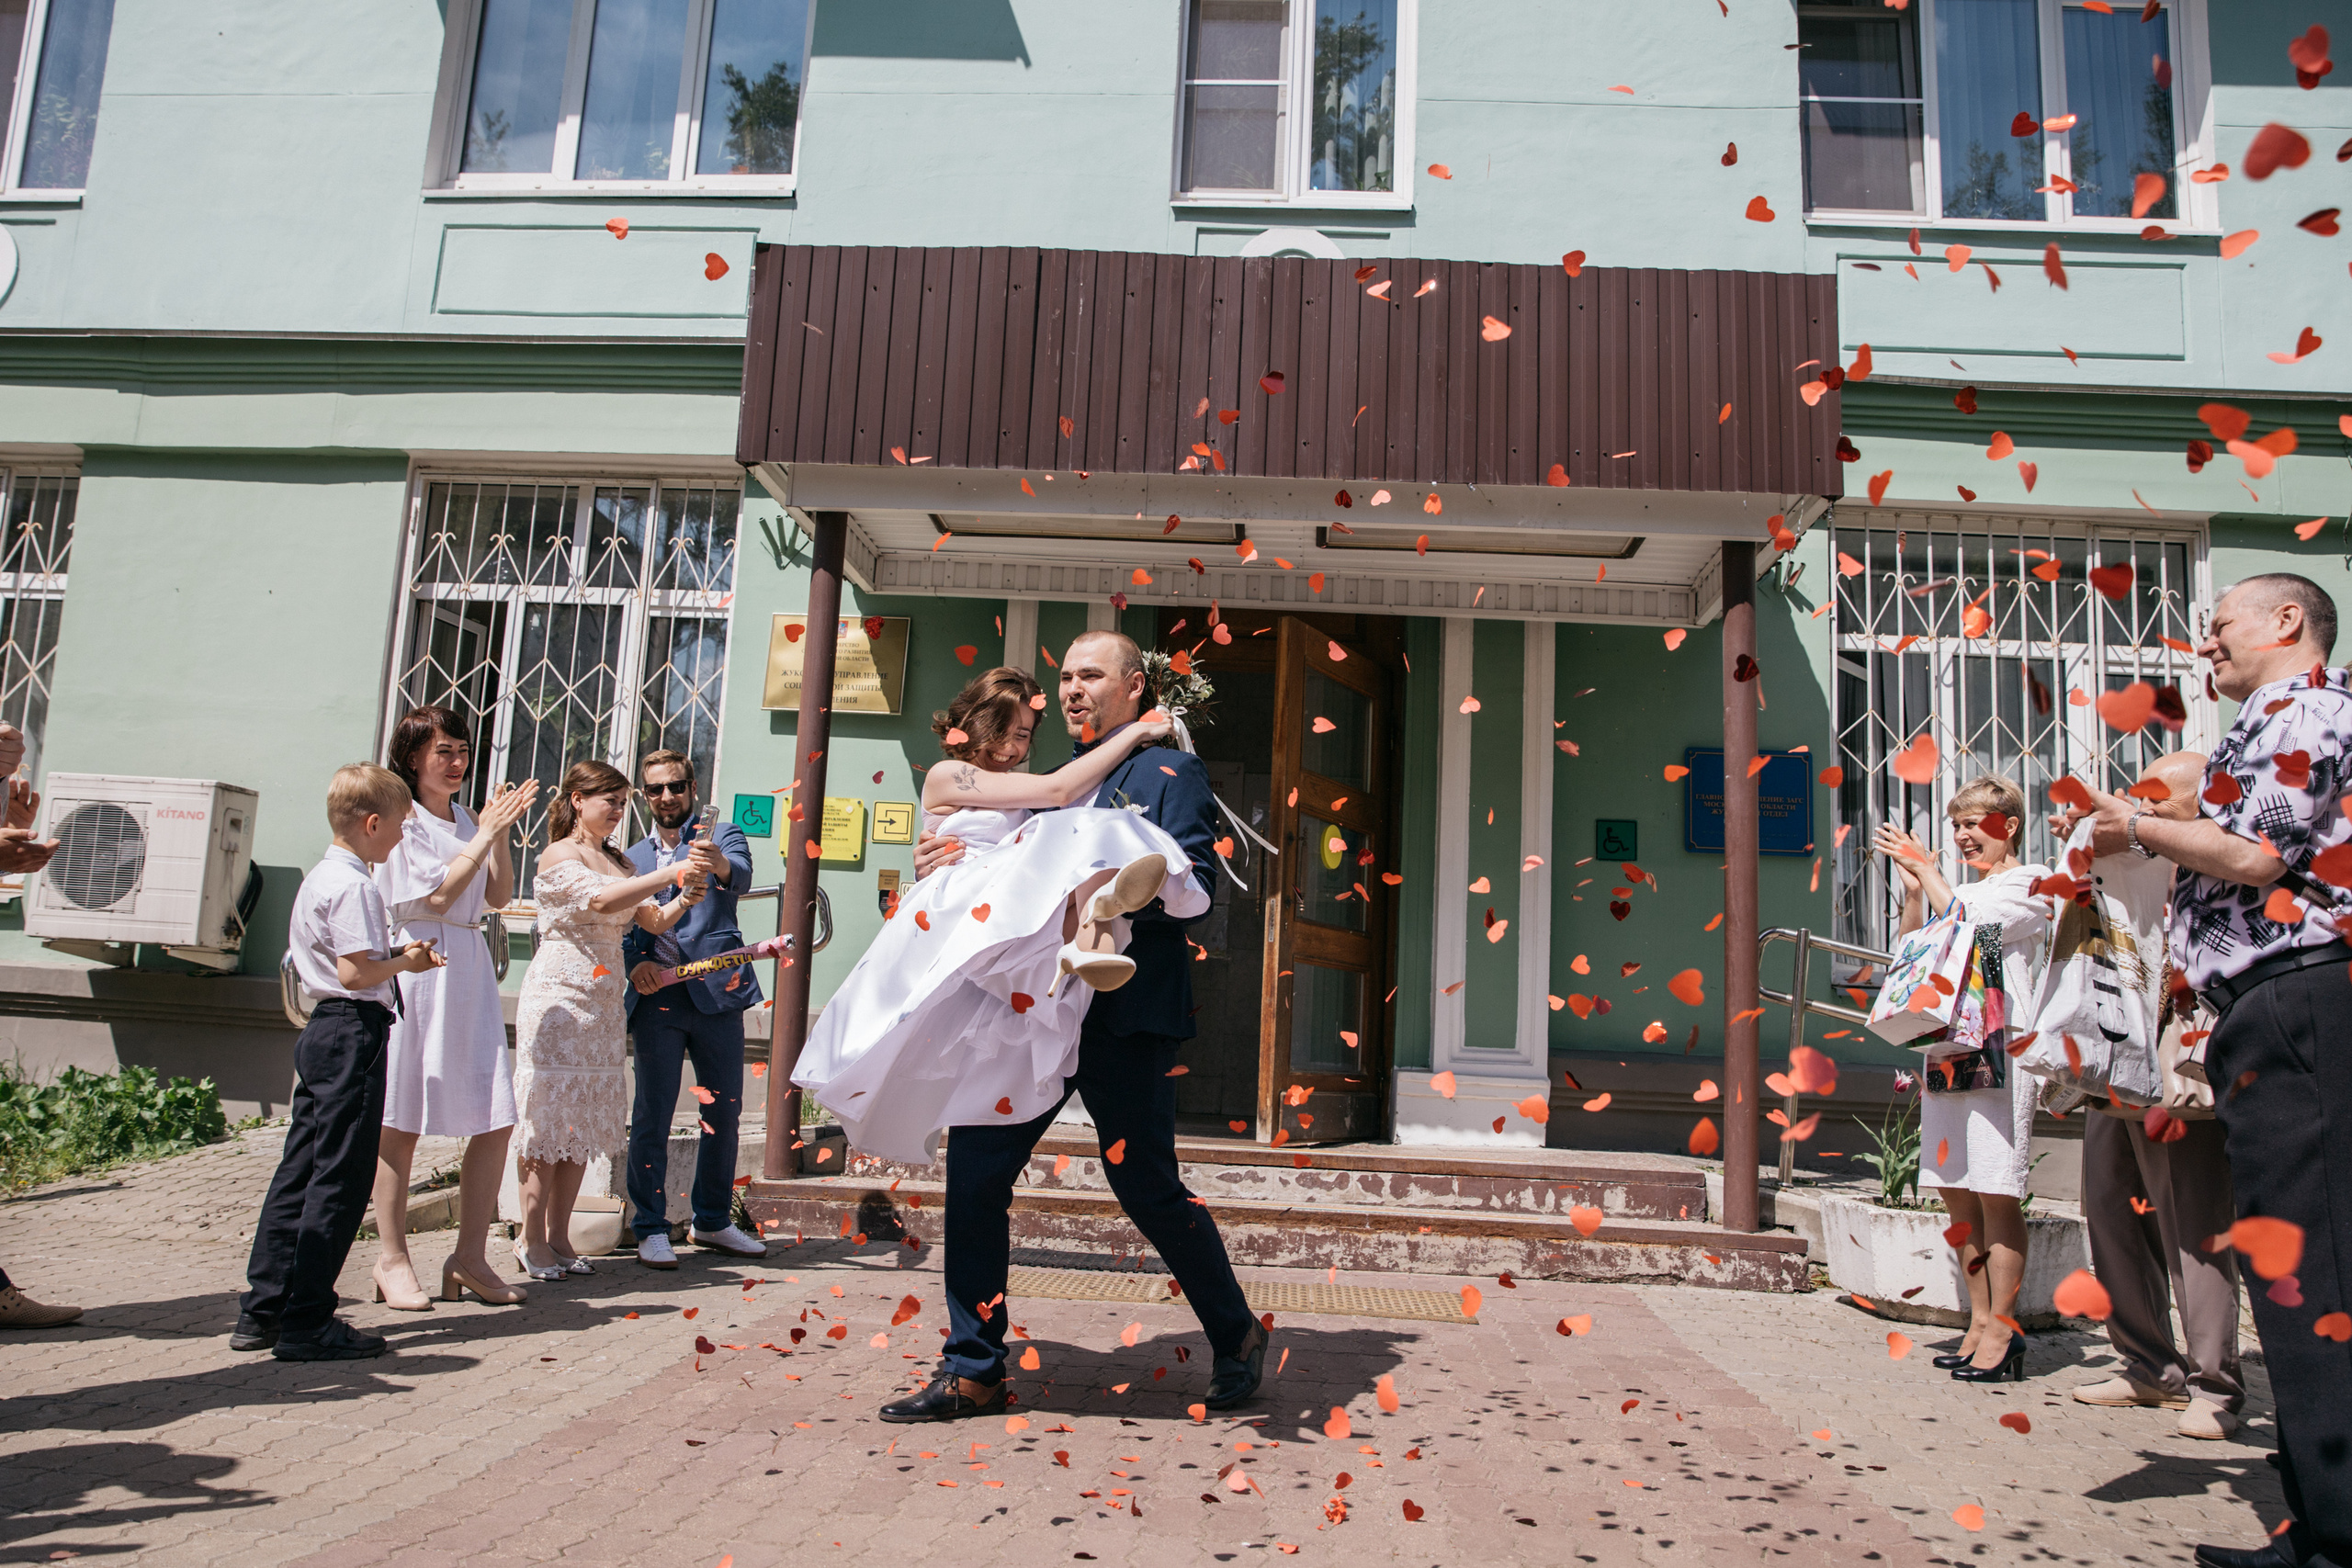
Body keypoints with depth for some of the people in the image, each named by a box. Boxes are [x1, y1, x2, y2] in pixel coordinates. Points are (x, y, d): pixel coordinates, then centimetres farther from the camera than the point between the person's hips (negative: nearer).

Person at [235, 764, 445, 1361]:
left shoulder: (319, 878, 16)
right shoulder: (354, 886, -15)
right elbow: (356, 973, -22)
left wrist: (397, 955, 14)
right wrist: (407, 962, -7)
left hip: (322, 1031, 10)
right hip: (355, 1032, -10)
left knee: (300, 1170, 14)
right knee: (339, 1179, -4)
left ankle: (262, 1311, 20)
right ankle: (305, 1323, 2)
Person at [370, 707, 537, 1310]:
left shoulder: (466, 819, 16)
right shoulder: (403, 821, -5)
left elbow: (498, 895, 13)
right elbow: (437, 895, -13)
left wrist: (502, 833, 3)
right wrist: (486, 834, -10)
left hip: (469, 971, 7)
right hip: (417, 967, -7)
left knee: (497, 1119, 2)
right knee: (401, 1123, 2)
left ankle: (470, 1258, 12)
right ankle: (392, 1259, 14)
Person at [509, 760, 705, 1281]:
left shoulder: (618, 861, 15)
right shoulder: (559, 856, -7)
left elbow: (653, 920, 12)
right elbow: (601, 901, -24)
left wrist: (683, 901, -9)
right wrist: (668, 874, -26)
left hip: (603, 1002, 7)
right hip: (559, 998, -7)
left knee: (585, 1119, 8)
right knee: (549, 1113, -4)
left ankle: (559, 1236, 14)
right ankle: (531, 1238, 4)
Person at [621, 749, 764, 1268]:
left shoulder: (722, 836, 7)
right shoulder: (632, 858, 16)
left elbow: (741, 875, -15)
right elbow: (619, 928, 12)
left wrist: (720, 866, -39)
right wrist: (633, 963, -10)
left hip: (716, 993, -1)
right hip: (657, 997, 1)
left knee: (725, 1111, 5)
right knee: (652, 1115, -2)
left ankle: (712, 1221, 20)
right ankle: (651, 1228, 8)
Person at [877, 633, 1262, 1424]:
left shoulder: (1169, 771, 2)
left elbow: (1191, 880, -12)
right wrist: (950, 869, 1)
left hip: (1126, 1013, -6)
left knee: (1148, 1187, 0)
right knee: (974, 1167, 0)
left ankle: (1238, 1340, 24)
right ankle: (973, 1371, 13)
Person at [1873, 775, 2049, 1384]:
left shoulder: (2028, 882, 2)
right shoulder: (1955, 889, 22)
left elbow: (1968, 925, -13)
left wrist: (1925, 867, -5)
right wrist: (1912, 889, 7)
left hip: (1999, 1053, -7)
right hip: (1946, 1050, 7)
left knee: (1996, 1193, -7)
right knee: (1957, 1194, 8)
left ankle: (2001, 1333, -2)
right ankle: (1980, 1324, 16)